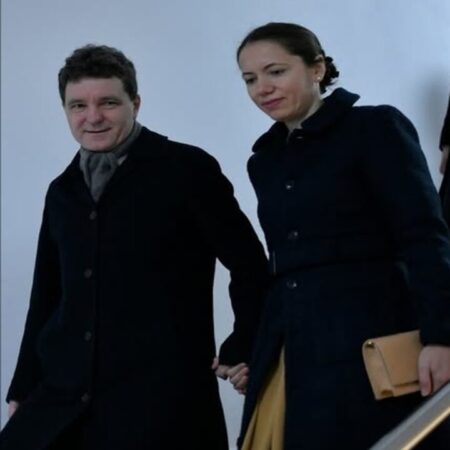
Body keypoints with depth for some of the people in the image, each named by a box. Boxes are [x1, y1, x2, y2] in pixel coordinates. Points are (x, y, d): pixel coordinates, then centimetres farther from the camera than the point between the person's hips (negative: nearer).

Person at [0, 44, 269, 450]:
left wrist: (242, 350, 1)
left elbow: (249, 264, 1)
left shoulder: (187, 169, -1)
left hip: (162, 397, -5)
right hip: (64, 397, 5)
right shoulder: (63, 191, 16)